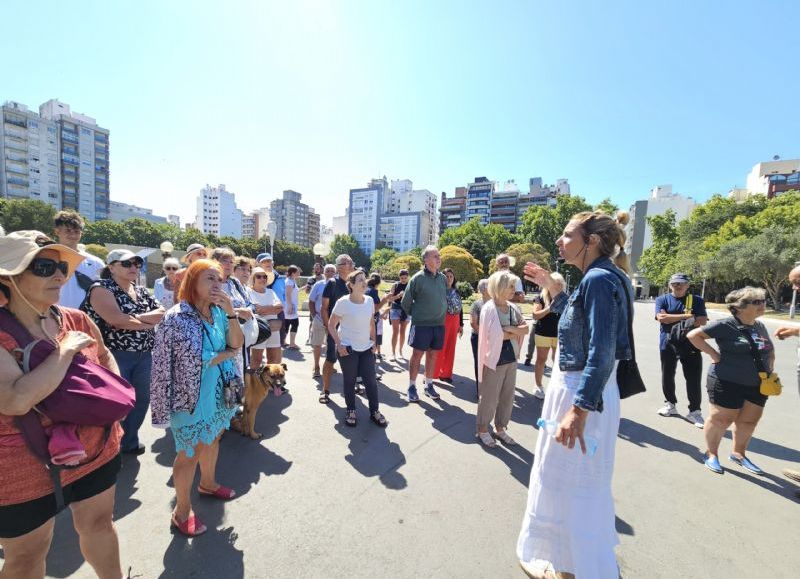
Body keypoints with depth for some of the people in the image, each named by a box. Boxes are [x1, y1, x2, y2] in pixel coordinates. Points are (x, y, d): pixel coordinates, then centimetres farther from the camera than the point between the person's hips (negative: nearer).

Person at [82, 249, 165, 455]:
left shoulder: (142, 291, 12)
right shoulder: (101, 288, -8)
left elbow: (163, 312, 2)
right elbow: (117, 320, -22)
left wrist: (137, 318, -14)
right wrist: (150, 322, -11)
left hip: (144, 355, 6)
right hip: (115, 355, -6)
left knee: (141, 399, 13)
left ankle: (130, 441, 32)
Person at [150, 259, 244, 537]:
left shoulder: (219, 312, -3)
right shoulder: (176, 318, -21)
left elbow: (237, 344, -7)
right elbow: (195, 361, -21)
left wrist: (231, 312, -19)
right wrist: (227, 354, -11)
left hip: (219, 392, 6)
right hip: (192, 397, -6)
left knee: (212, 438, 25)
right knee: (190, 453, 10)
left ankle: (208, 483, 51)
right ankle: (182, 511, 33)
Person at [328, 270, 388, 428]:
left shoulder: (369, 301, 1)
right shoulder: (343, 302, -14)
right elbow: (331, 325, -8)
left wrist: (373, 342, 7)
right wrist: (338, 344, -15)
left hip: (366, 348, 4)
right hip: (348, 348, -4)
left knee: (371, 380, 6)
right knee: (349, 380, 9)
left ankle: (375, 412, 22)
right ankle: (350, 411, 28)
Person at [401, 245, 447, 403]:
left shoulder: (443, 278, 3)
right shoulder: (418, 278, -12)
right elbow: (405, 302, -4)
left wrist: (441, 314, 14)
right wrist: (415, 315, 5)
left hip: (439, 324, 5)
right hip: (421, 325, -5)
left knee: (432, 355, 14)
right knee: (417, 355, 4)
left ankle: (429, 385, 29)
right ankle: (412, 386, 19)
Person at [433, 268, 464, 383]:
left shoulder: (456, 292, 12)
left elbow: (460, 309, 16)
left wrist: (461, 325, 14)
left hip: (455, 322, 6)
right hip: (442, 321, -6)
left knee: (450, 349, 11)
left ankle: (446, 373, 24)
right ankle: (432, 373, 10)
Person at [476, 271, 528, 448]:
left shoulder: (513, 308, 6)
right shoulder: (489, 308, -15)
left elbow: (526, 328, -1)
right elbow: (494, 336, -22)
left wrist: (509, 329, -17)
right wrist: (516, 333, -10)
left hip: (511, 358, 7)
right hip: (494, 359, -7)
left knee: (507, 396, 15)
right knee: (489, 397, 5)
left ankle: (500, 428, 33)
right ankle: (483, 430, 24)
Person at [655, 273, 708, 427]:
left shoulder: (697, 300, 6)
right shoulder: (662, 299, 3)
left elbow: (702, 321, -6)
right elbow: (662, 318, -13)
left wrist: (671, 319, -15)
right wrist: (687, 316, -10)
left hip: (691, 345, 0)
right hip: (668, 344, 0)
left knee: (693, 379, 0)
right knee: (667, 377, 11)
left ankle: (694, 411, 13)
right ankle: (670, 404, 29)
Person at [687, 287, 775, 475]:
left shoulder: (760, 327, 7)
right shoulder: (726, 325, -16)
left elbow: (770, 350, 23)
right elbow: (693, 335, -17)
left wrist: (770, 368, 8)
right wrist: (713, 354, -18)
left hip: (757, 385, 7)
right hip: (727, 383, -7)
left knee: (749, 420, 17)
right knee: (721, 419, 3)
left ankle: (738, 453, 36)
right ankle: (711, 454, 21)